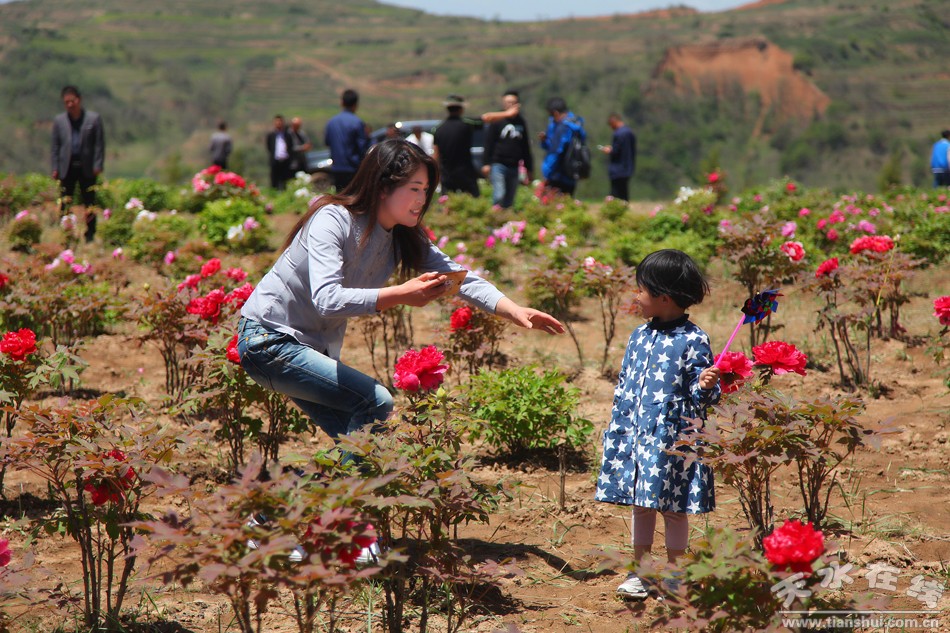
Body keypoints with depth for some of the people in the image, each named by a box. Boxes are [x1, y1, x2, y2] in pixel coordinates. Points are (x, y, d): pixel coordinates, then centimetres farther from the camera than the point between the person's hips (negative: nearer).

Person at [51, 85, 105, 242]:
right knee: (64, 204, 0)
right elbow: (55, 145, 10)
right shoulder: (59, 120, 8)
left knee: (89, 203, 3)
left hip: (87, 168, -2)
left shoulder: (93, 119, 1)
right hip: (67, 167, 2)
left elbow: (99, 144, 1)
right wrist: (55, 168, 2)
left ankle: (90, 235, 11)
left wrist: (98, 166, -6)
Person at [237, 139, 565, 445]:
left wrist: (515, 312, -20)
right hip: (267, 340, -9)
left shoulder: (404, 238, -1)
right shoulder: (332, 222, -23)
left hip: (314, 348, 9)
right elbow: (327, 300, -36)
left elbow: (456, 274, -6)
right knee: (376, 402, -20)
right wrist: (401, 295, -44)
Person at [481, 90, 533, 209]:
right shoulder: (497, 121, -2)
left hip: (514, 167, 5)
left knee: (509, 201, 6)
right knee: (499, 196, -19)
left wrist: (528, 168, 16)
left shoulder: (521, 123, 12)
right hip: (498, 164, -5)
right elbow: (488, 144, -4)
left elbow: (526, 147, 17)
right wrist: (487, 164, -12)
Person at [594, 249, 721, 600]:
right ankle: (640, 572, 24)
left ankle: (673, 577, 17)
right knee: (640, 505, 12)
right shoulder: (640, 336, 8)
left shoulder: (693, 340, -11)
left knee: (673, 508, 4)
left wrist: (705, 387, -30)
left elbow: (699, 395, -7)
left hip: (673, 438, -6)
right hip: (637, 436, 6)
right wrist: (617, 432, 14)